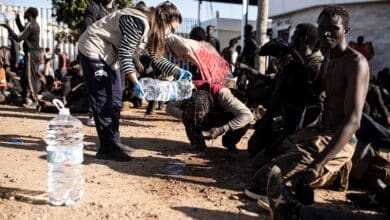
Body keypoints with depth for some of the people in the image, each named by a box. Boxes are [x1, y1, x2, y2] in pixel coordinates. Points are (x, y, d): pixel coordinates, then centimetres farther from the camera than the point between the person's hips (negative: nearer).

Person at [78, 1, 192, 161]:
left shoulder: (151, 29, 5)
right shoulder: (138, 23, -25)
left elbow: (157, 59, 5)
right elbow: (125, 55, -26)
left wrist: (178, 71, -7)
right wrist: (136, 83, -31)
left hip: (107, 54, 10)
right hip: (93, 49, -10)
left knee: (114, 99, 10)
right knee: (103, 100, -8)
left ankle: (113, 142, 18)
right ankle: (106, 148, -3)